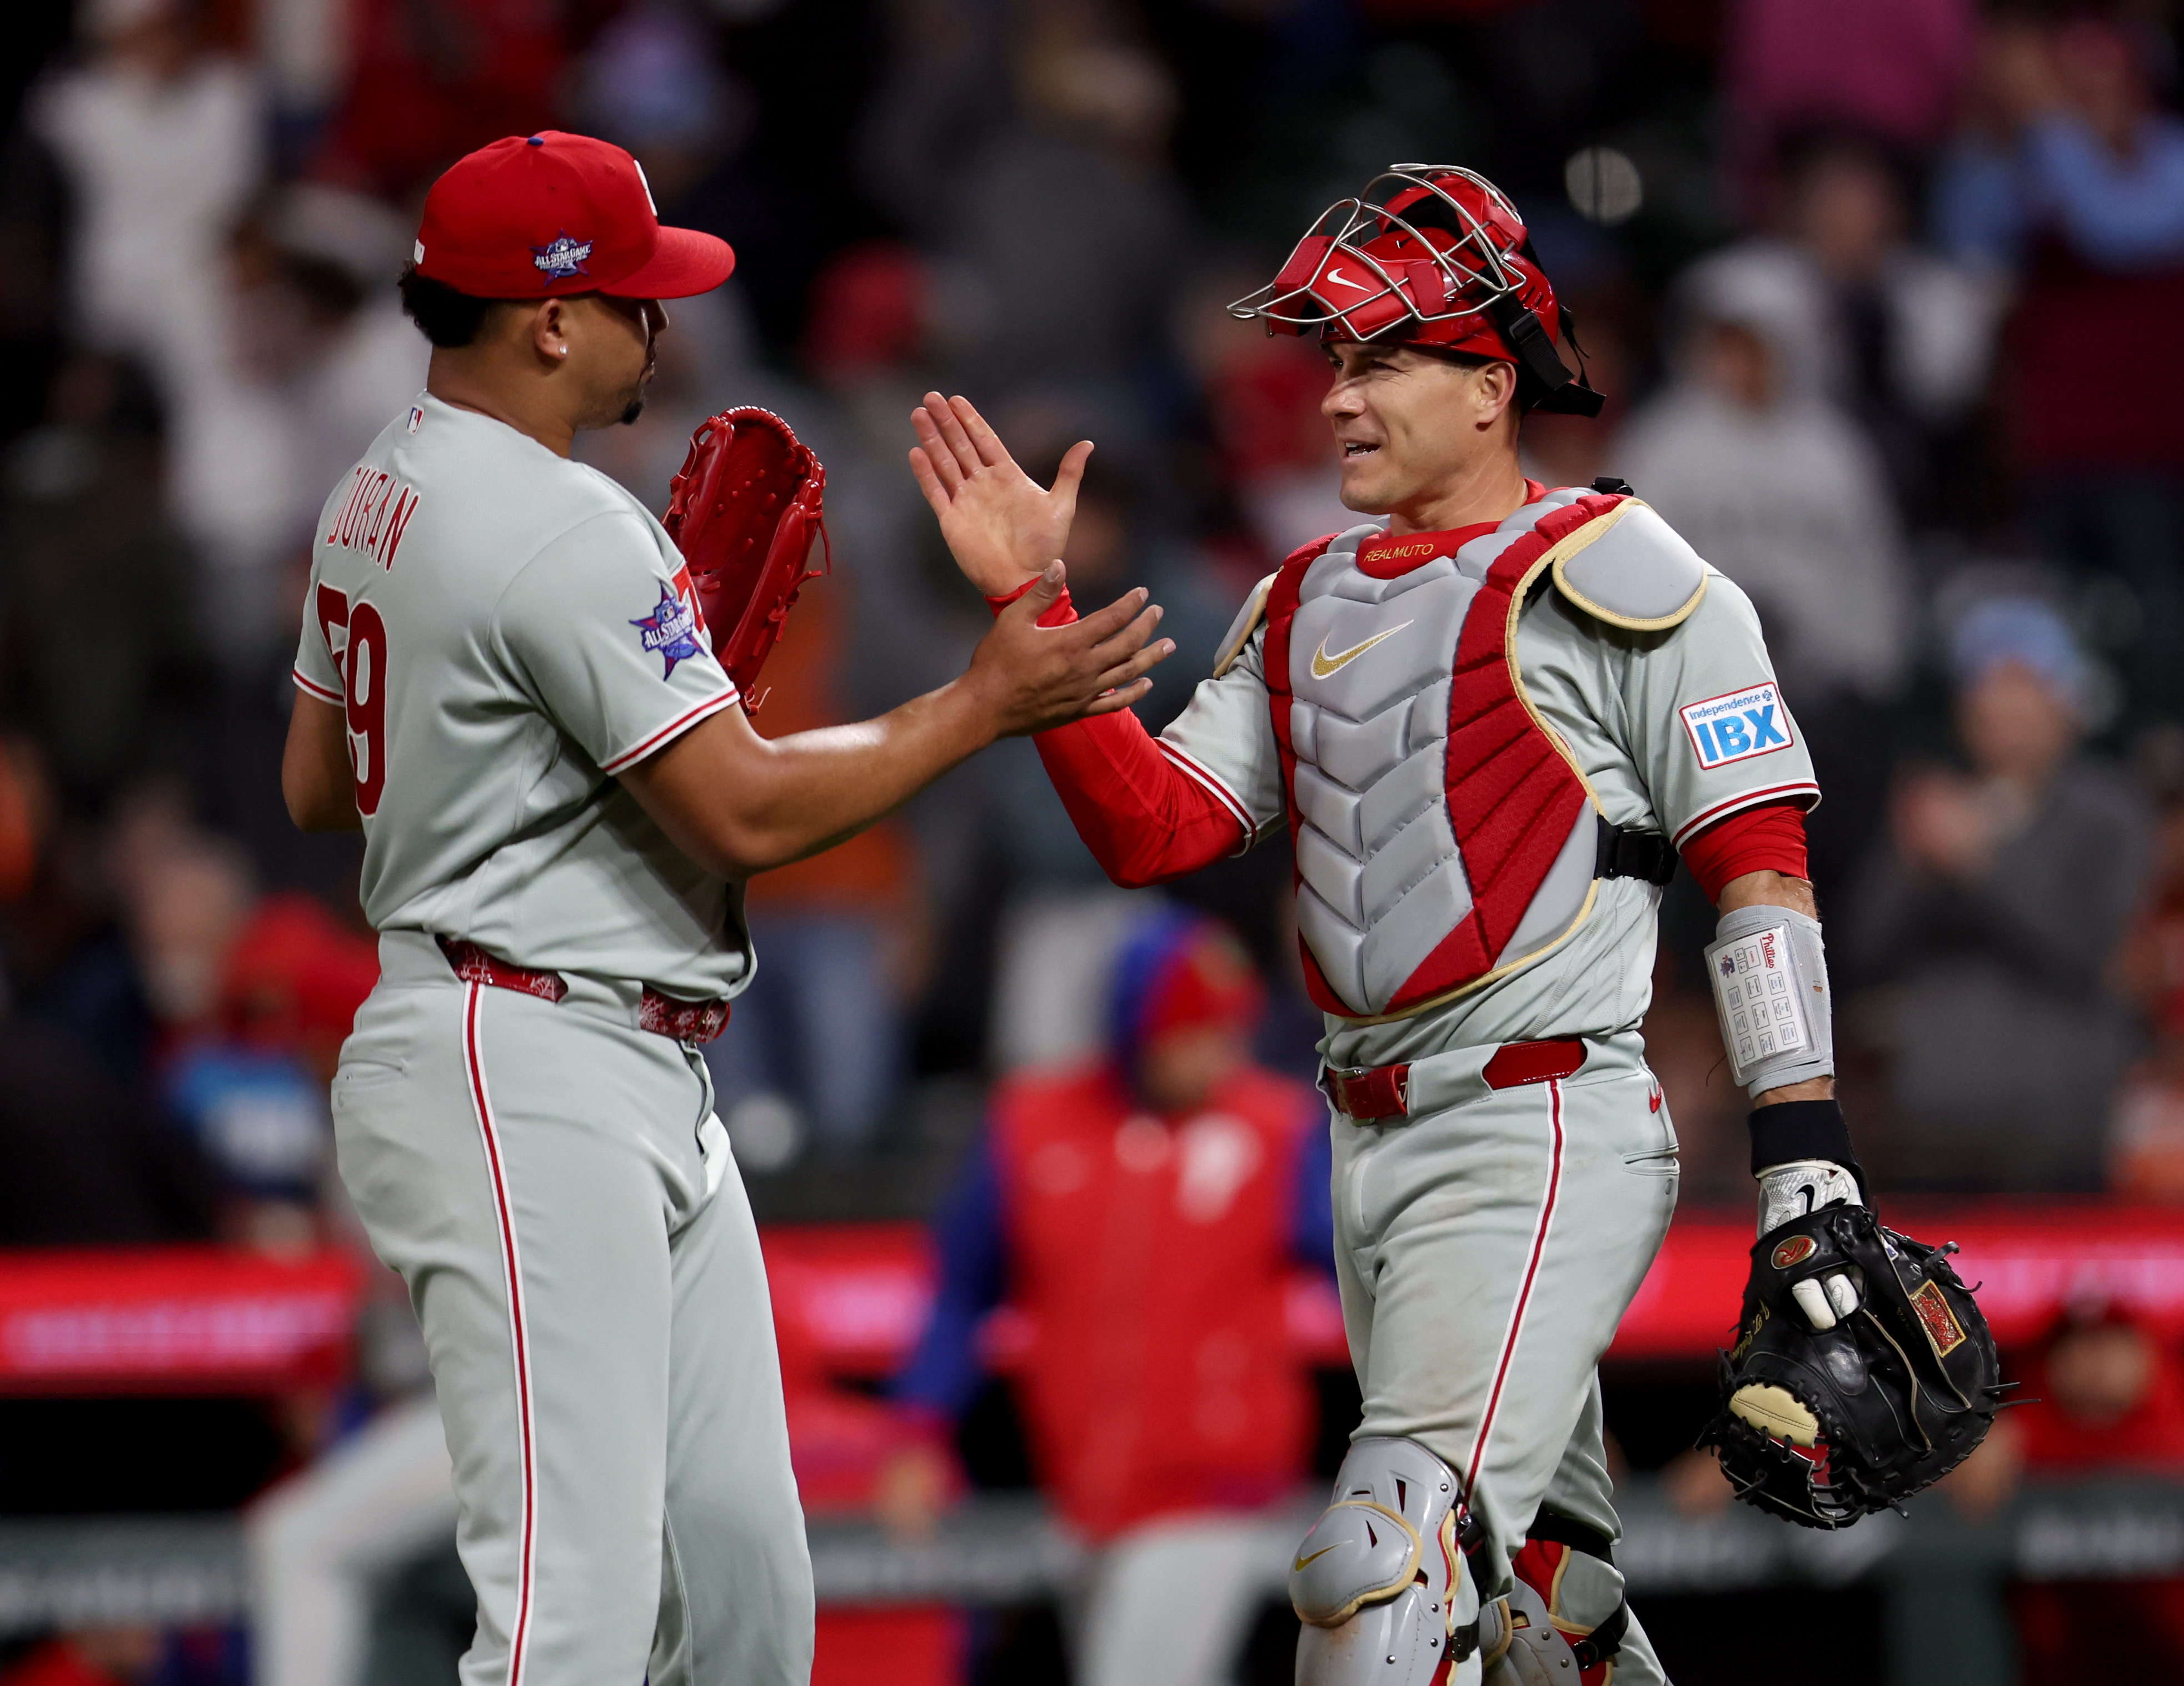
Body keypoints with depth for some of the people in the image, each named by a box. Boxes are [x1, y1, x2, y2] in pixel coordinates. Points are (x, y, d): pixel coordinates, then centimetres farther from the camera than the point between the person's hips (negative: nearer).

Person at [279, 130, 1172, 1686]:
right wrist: (985, 704, -7)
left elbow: (318, 785, 24)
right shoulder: (563, 530, -18)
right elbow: (747, 811, -17)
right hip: (531, 1079, -11)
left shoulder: (379, 497, 14)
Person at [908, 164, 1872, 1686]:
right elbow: (1152, 828, 9)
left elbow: (1760, 870, -8)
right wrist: (1028, 602, 0)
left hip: (1545, 1142, -8)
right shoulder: (1309, 607, 17)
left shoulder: (1616, 583, -5)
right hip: (1371, 1155, 8)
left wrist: (1810, 1165, -14)